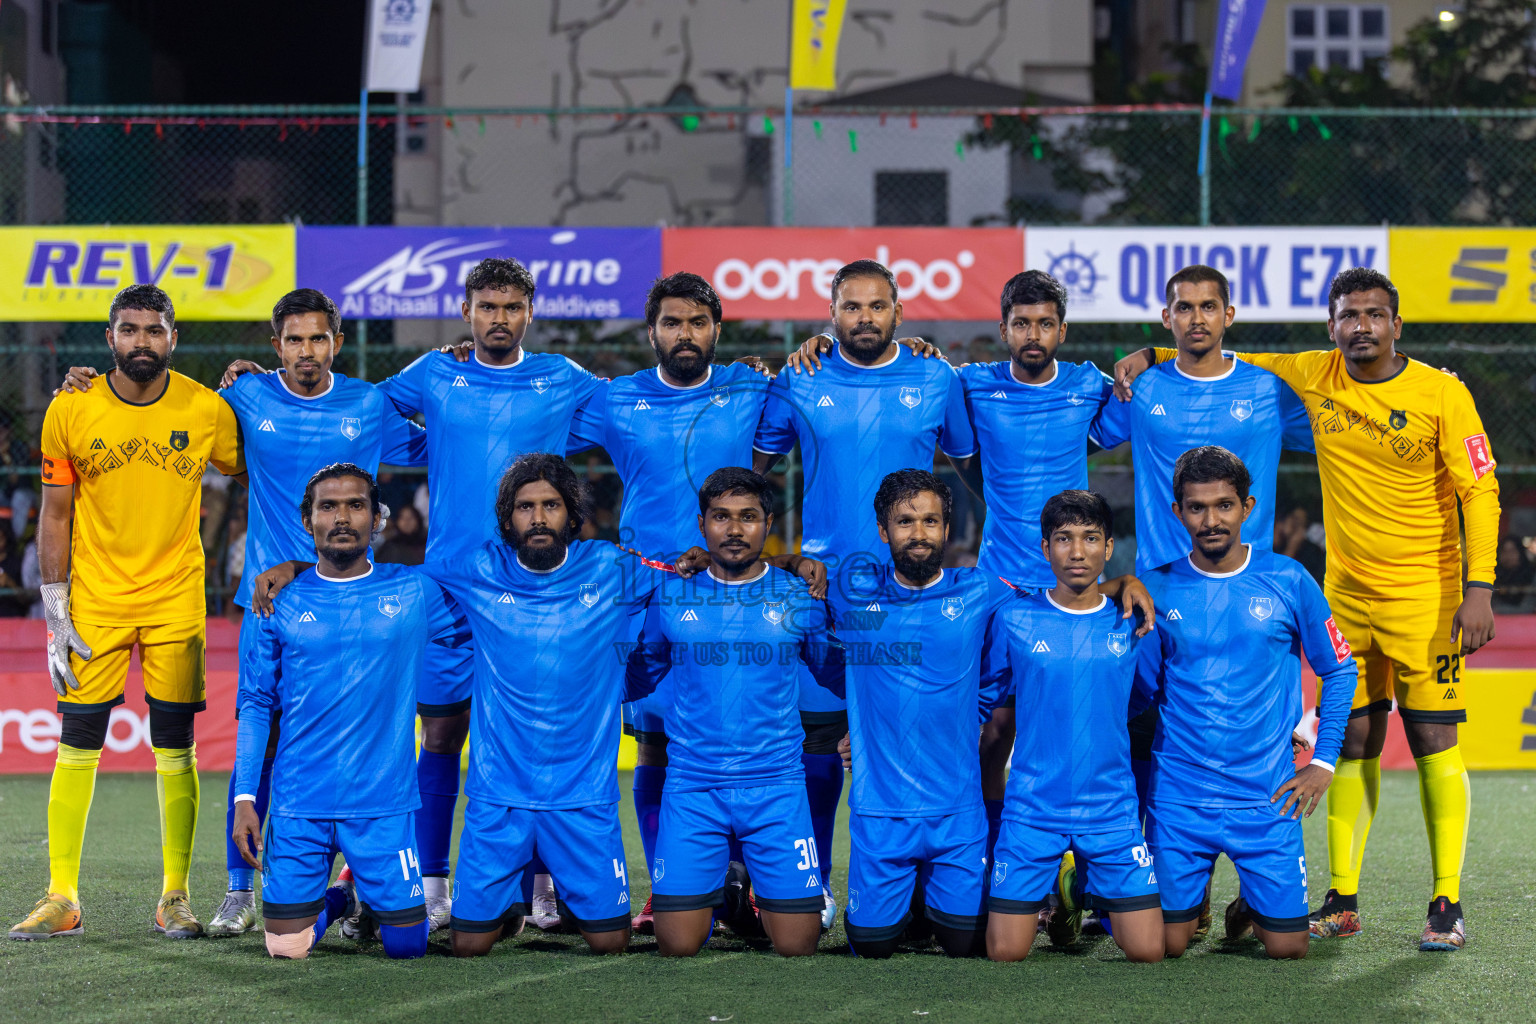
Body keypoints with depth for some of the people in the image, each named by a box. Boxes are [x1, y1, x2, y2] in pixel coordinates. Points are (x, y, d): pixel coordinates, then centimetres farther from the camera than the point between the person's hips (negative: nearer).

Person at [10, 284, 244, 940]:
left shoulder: (206, 411, -4)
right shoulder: (70, 412, -4)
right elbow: (55, 516, 1)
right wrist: (55, 617, -2)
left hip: (176, 602, 0)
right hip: (94, 601, 0)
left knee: (175, 751, 1)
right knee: (76, 747, -1)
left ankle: (174, 897, 10)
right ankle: (61, 898, 6)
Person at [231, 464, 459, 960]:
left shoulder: (415, 592, 2)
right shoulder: (281, 603, 3)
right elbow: (256, 705, 6)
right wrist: (244, 796, -1)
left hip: (384, 802, 0)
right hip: (298, 806, 0)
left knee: (406, 945, -3)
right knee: (286, 947, -4)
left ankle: (366, 888, 30)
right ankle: (337, 900, 29)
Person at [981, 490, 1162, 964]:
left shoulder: (1131, 622, 1)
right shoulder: (1014, 619, -2)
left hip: (1111, 809, 1)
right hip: (1032, 808, -1)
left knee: (1146, 951, -4)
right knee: (1005, 953, -5)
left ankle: (1085, 885, 27)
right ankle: (1057, 889, 28)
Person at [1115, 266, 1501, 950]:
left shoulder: (1441, 394, -10)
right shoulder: (1312, 376, 1)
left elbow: (1480, 491, -9)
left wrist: (1479, 588, -17)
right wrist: (1152, 357, 1)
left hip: (1426, 594, -4)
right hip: (1346, 592, 4)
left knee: (1434, 743, -6)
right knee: (1351, 744, 6)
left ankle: (1446, 905, -1)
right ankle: (1342, 901, 12)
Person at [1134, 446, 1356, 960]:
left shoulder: (1289, 582, -2)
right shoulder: (1157, 590, 0)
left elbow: (1338, 670, 9)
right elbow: (1142, 689, 9)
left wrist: (1324, 761, 2)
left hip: (1267, 796, 0)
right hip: (1178, 796, 0)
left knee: (1287, 947, -3)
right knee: (1168, 945, -1)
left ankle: (1252, 908, 31)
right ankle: (1192, 898, 34)